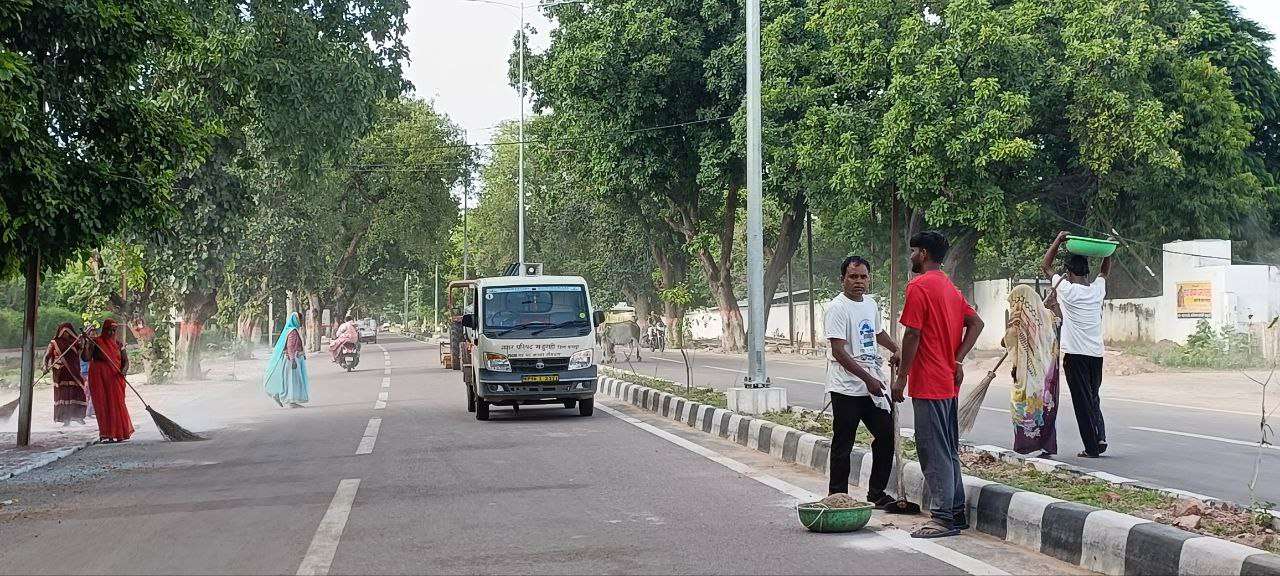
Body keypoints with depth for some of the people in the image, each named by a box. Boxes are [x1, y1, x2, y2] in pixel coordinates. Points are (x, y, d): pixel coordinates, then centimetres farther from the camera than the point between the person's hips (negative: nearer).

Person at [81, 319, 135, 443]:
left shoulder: (118, 343, 9)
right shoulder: (96, 342, -1)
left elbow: (125, 360, 8)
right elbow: (85, 358, -10)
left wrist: (124, 369, -13)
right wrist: (86, 346, -26)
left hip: (115, 378, 2)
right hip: (99, 379, -2)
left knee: (117, 404, -1)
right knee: (103, 405, -3)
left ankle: (119, 433, 4)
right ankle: (106, 434, -2)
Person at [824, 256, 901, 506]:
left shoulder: (870, 303, 12)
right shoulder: (837, 308, -13)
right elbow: (839, 352, -20)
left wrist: (897, 349, 15)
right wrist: (868, 379, -24)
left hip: (874, 385, 8)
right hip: (847, 388, -8)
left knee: (885, 436, 11)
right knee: (843, 445, -1)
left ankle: (877, 493, 24)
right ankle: (837, 497, 8)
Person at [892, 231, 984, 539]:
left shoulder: (918, 286, -13)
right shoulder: (950, 287, 14)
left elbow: (912, 335, -17)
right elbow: (976, 323, 11)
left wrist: (901, 378, -11)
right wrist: (957, 360, 5)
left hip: (928, 384, -9)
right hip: (949, 383, 9)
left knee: (934, 452, -6)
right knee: (948, 450, 15)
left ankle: (943, 517, -4)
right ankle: (956, 513, 19)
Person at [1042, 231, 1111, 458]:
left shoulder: (1067, 290, -9)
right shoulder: (1098, 289, 4)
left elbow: (1045, 266, 1)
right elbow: (1104, 271, 27)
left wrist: (1058, 240, 1)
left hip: (1075, 355, -5)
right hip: (1096, 354, 5)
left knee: (1082, 401, -1)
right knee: (1093, 398, 18)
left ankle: (1092, 447, -1)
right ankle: (1100, 437, 2)